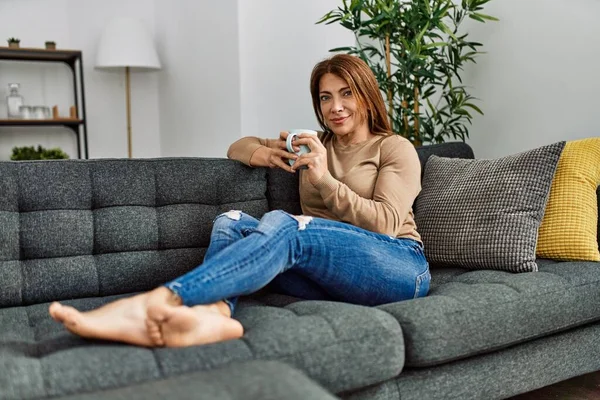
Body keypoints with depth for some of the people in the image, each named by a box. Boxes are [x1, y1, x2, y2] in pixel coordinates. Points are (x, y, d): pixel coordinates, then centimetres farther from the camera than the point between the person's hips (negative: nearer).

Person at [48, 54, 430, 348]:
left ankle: (152, 304, -46)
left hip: (400, 268, -4)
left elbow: (385, 224, -4)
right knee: (231, 221, -19)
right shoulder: (315, 145, 25)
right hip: (327, 272, 5)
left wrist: (324, 179, -14)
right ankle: (215, 313, -49)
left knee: (282, 225, -33)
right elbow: (238, 146, 27)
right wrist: (260, 153, 3)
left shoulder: (395, 148, 10)